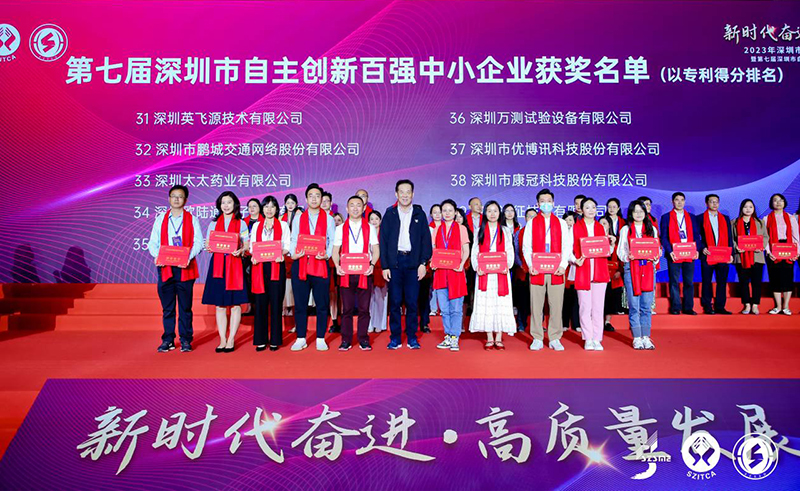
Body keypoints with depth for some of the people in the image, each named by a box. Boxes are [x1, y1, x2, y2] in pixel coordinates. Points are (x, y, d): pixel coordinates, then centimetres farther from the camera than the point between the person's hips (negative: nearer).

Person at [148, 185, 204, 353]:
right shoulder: (161, 218, 13)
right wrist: (156, 255, -12)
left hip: (185, 268, -2)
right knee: (167, 306, 5)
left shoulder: (192, 219, 8)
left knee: (185, 306, 1)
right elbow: (153, 242, 9)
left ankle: (185, 340, 8)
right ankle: (168, 340, 13)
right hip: (165, 267, 2)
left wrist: (189, 257, -18)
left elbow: (198, 242, 0)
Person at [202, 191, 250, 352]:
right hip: (217, 265, 2)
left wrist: (241, 250, -17)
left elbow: (247, 245, 4)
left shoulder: (241, 223, 8)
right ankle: (222, 340, 9)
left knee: (235, 304, -3)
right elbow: (207, 243, 14)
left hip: (234, 265, -2)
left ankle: (231, 340, 4)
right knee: (219, 304, 3)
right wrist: (209, 248, -9)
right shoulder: (214, 223, 15)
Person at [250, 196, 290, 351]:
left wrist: (281, 253, -16)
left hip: (277, 266, -2)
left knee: (276, 302, -2)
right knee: (260, 303, 0)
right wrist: (253, 255, -7)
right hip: (259, 267, 2)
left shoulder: (283, 225, 11)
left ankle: (275, 340, 5)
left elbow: (287, 246, 5)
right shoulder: (256, 226, 17)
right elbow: (252, 246, 14)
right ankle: (261, 340, 6)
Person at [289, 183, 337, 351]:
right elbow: (293, 240, 11)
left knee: (322, 304, 1)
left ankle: (320, 339, 10)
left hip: (320, 264, -1)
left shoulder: (328, 218, 10)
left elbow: (332, 241, 5)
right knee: (300, 303, 3)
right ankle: (301, 338, 13)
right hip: (300, 264, 1)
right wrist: (293, 253, -8)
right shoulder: (298, 218, 15)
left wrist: (327, 255, -12)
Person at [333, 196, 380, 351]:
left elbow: (376, 250, 6)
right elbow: (335, 251, 8)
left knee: (364, 308, 2)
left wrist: (372, 265, -12)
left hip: (364, 272, 0)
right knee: (347, 308, 2)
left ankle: (363, 339, 11)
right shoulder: (340, 228, 10)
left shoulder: (370, 228, 9)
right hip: (346, 272, 0)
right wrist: (337, 266, -9)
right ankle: (346, 340, 10)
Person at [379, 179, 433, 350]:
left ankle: (412, 337, 11)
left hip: (413, 262, 0)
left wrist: (423, 263, -4)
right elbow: (383, 240, 5)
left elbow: (426, 239, 6)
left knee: (412, 302, 1)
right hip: (394, 261, 0)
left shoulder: (419, 214, 8)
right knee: (394, 301, 2)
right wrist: (384, 266, -2)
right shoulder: (389, 214, 7)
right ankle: (395, 337, 10)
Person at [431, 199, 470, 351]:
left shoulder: (461, 228, 7)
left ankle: (454, 338, 1)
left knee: (456, 308, -4)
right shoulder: (436, 230, 14)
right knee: (444, 308, 5)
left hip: (456, 272, -3)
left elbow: (466, 251, 3)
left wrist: (461, 265, -13)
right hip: (440, 272, 3)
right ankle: (447, 337, 14)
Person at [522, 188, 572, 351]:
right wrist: (530, 265, -10)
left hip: (557, 271, 1)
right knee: (536, 305, 1)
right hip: (537, 271, 0)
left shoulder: (561, 223, 12)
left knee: (556, 305, 1)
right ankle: (537, 339, 9)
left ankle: (555, 339, 10)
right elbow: (526, 247, 4)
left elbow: (567, 246, 6)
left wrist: (563, 265, -9)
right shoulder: (531, 223, 10)